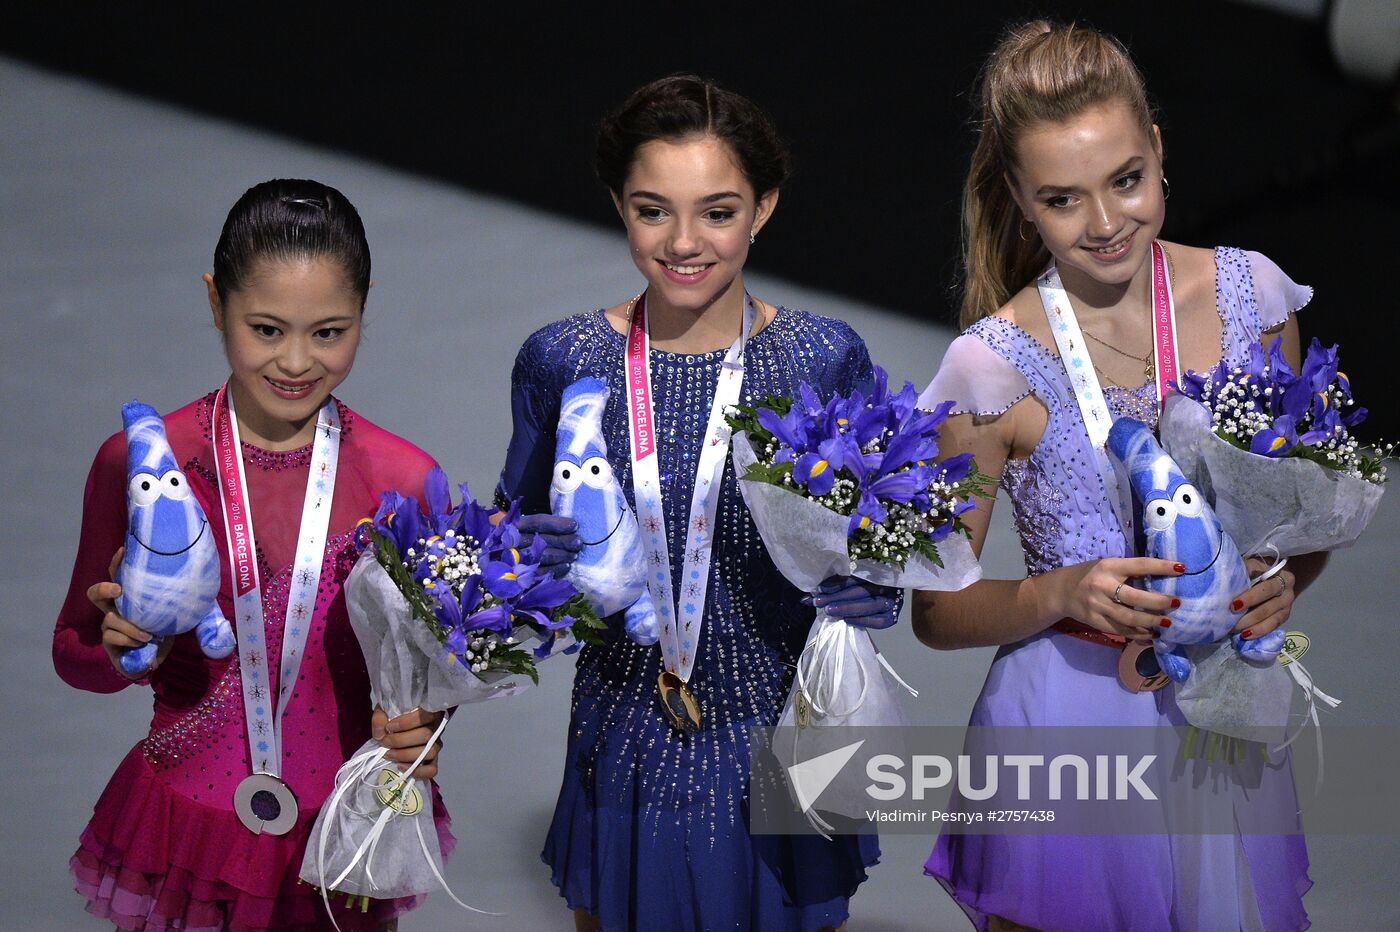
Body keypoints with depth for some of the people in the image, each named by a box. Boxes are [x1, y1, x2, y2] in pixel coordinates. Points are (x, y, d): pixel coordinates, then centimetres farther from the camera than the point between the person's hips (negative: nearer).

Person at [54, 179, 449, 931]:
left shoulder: (404, 481, -10)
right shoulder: (136, 465, -12)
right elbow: (74, 649, 0)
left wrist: (423, 722, -18)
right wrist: (124, 653, -22)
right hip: (189, 833, 0)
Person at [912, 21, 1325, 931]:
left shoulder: (1251, 293, -4)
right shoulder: (995, 362, -14)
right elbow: (937, 610, -6)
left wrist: (1284, 582, -11)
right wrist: (1061, 594, -23)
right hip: (1071, 719, -3)